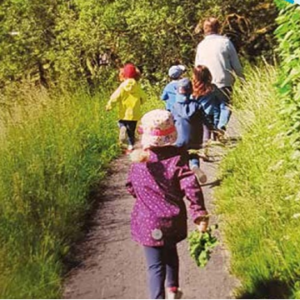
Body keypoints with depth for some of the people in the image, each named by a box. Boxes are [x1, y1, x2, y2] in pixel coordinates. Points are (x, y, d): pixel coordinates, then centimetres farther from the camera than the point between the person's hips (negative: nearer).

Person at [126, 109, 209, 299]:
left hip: (149, 221, -2)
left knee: (155, 265, 3)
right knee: (170, 253, 28)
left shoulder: (140, 160, -9)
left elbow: (131, 187, 4)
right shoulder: (178, 156, -12)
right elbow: (191, 187, -17)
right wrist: (200, 214, -11)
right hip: (174, 219, 2)